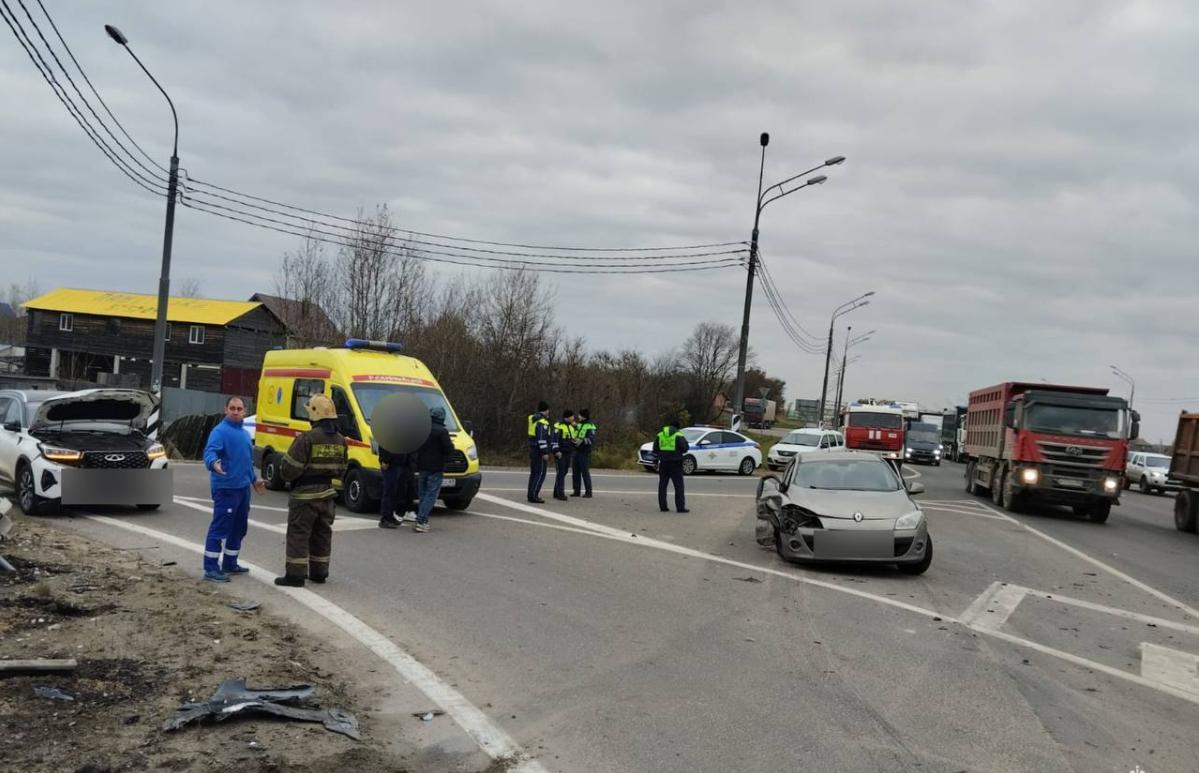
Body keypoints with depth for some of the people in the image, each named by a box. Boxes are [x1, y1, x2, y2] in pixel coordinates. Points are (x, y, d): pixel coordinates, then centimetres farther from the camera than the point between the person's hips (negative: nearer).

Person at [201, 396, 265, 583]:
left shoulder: (244, 433, 16)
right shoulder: (220, 431, -11)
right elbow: (210, 451, -27)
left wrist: (254, 479, 29)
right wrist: (213, 463, -47)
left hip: (243, 488, 9)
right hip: (226, 488, -9)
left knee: (239, 528, 15)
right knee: (220, 528, -9)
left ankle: (230, 564, 27)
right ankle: (211, 569, -7)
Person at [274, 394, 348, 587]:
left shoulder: (306, 438, -19)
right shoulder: (340, 440, 3)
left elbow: (290, 469, -17)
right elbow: (341, 471, 10)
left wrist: (285, 474, 4)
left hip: (304, 495, -7)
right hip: (327, 493, 7)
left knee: (298, 534, 1)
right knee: (322, 534, 15)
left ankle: (295, 575, 2)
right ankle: (319, 573, 22)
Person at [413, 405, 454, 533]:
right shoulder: (442, 431, -14)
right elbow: (449, 449, -16)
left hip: (422, 466, 7)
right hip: (436, 467, -7)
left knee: (423, 493, 16)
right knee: (431, 495, -4)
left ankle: (423, 521, 17)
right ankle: (421, 521, -13)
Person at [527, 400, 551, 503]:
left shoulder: (533, 418, 9)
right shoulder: (543, 422, -18)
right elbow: (542, 439, -23)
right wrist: (545, 453, -23)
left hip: (533, 449, 9)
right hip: (540, 450, -9)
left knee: (534, 473, 13)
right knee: (541, 474, -7)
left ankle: (531, 495, 14)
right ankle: (534, 496, -11)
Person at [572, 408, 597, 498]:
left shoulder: (590, 426, -10)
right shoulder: (579, 425, 16)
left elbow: (591, 439, -20)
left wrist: (582, 440, -31)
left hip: (584, 452, -8)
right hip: (576, 451, 8)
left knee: (585, 472, -5)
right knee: (576, 472, 9)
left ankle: (588, 492, 1)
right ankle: (576, 491, 16)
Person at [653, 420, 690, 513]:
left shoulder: (660, 435, 8)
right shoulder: (678, 436, -5)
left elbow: (655, 449, 7)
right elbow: (685, 448, -11)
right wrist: (679, 452, 8)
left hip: (663, 463, 4)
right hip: (675, 463, -4)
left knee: (662, 485, 10)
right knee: (678, 485, -2)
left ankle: (662, 506, 8)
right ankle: (680, 507, -7)